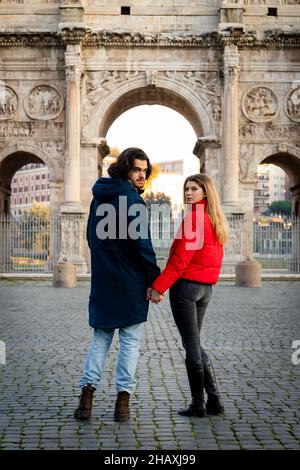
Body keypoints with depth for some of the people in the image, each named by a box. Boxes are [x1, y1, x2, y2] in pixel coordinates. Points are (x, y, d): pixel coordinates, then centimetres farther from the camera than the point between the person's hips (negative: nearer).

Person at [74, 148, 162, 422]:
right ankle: (123, 399, 4)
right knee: (130, 340, 3)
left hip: (102, 280, 6)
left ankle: (87, 390, 4)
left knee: (101, 337, 13)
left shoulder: (99, 197, 12)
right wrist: (155, 280, -11)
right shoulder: (131, 198, -13)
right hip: (130, 283, -6)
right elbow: (141, 244, -17)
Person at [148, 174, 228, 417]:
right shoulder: (216, 219, 13)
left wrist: (158, 286, -19)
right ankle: (214, 400, 16)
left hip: (186, 285, -8)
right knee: (195, 343, 17)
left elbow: (181, 258, -20)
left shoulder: (194, 217, -13)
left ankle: (198, 404, 8)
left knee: (192, 345, 0)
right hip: (206, 288, 8)